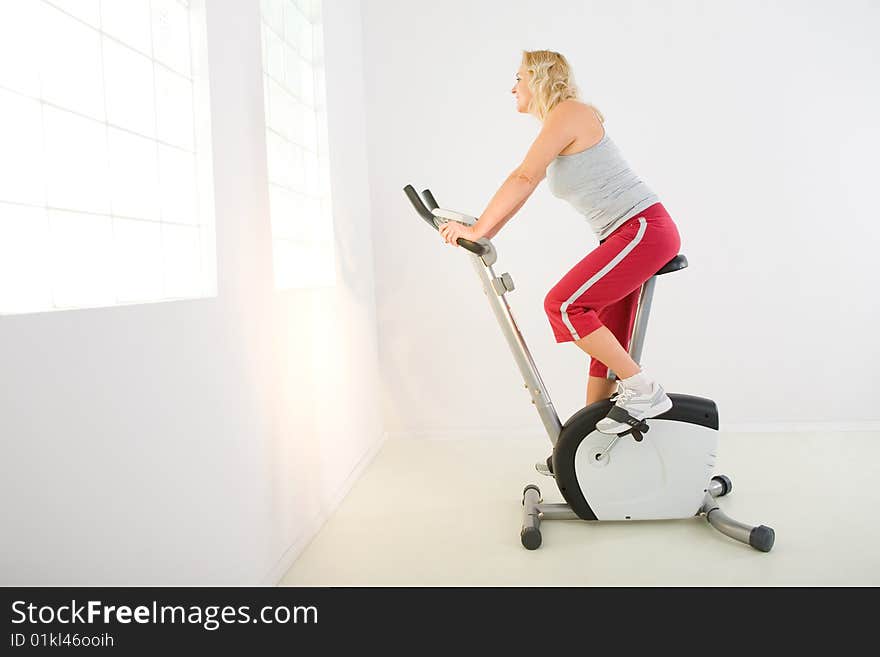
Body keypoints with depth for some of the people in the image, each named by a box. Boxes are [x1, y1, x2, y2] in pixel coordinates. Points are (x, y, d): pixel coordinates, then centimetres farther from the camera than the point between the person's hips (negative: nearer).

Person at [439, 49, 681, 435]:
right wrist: (486, 231, 12)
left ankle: (643, 391, -12)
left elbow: (523, 179, -17)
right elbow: (526, 186, 18)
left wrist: (475, 230, -16)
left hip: (644, 228, -10)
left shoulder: (567, 113, -10)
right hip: (630, 236, 10)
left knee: (563, 305, -20)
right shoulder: (560, 122, 19)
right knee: (606, 345, 9)